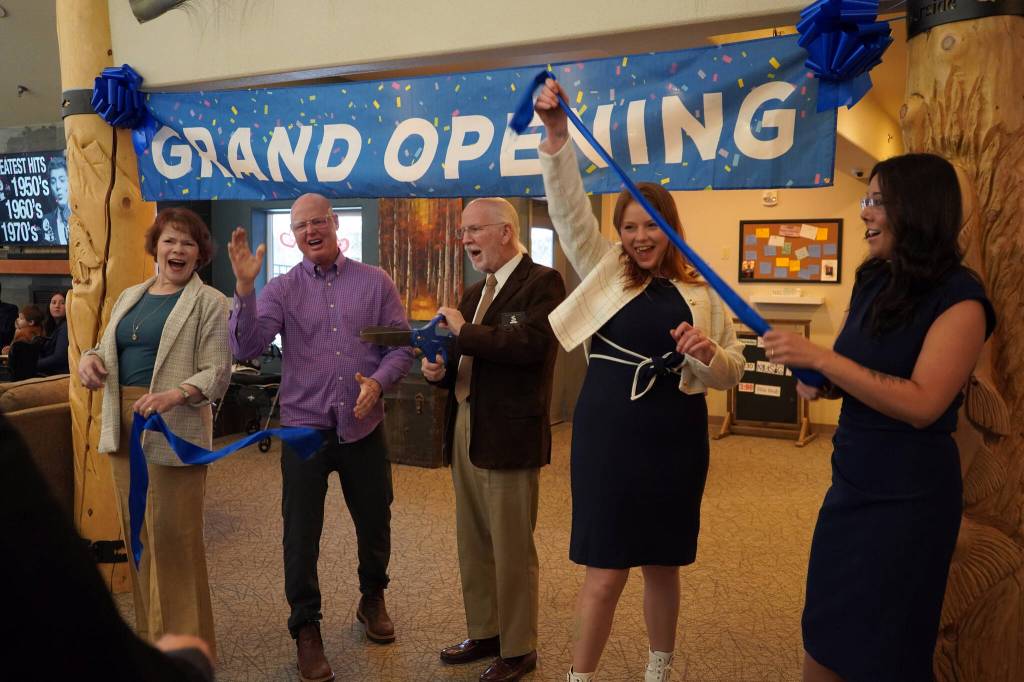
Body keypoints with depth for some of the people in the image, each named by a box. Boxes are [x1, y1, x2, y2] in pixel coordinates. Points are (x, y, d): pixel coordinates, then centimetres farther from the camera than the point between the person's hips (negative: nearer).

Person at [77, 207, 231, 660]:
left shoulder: (209, 302, -4)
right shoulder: (130, 296, 16)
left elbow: (216, 373, -11)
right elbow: (109, 347, 22)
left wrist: (172, 395, -28)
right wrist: (90, 357, -1)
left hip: (173, 428, -6)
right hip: (123, 425, 7)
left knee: (173, 537, -3)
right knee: (137, 534, 13)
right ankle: (149, 633, 28)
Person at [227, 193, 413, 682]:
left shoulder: (375, 282, 2)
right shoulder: (280, 289, 1)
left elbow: (401, 345, 0)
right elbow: (245, 348, -12)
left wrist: (378, 381, -18)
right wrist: (244, 286, -23)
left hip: (363, 427, 1)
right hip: (303, 428, -1)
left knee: (374, 523, 15)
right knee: (301, 535, 5)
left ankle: (372, 598, 42)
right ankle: (306, 628, 24)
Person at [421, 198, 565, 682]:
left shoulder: (542, 282, -9)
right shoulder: (474, 293, 16)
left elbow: (530, 344, -25)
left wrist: (464, 331, -17)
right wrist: (440, 369, -1)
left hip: (508, 434, -8)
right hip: (464, 429, 8)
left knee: (512, 548, 3)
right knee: (473, 544, 17)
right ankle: (484, 633, 34)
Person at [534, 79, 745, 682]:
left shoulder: (703, 292, 3)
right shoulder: (606, 271, 4)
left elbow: (732, 372, 5)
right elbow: (570, 209, -8)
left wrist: (707, 353, -18)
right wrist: (557, 136, -19)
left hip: (676, 442, 1)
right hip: (607, 435, -1)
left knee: (663, 567, 17)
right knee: (605, 575, 2)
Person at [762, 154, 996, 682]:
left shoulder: (959, 301, -17)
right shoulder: (873, 282, 5)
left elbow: (921, 404, -26)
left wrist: (819, 357, -28)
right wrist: (819, 382, -4)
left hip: (908, 498, -7)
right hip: (853, 482, 7)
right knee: (824, 637, 18)